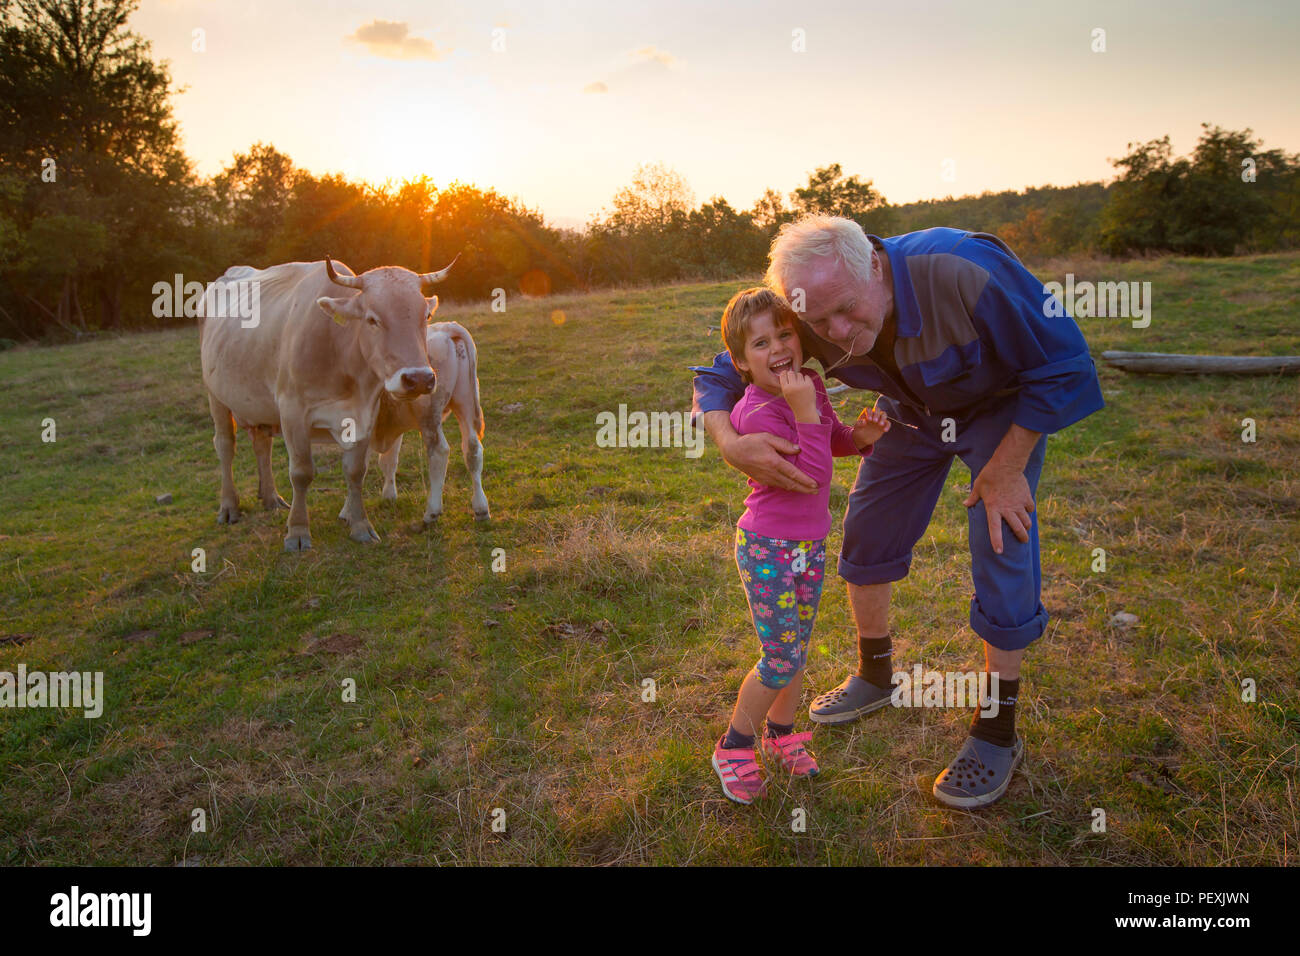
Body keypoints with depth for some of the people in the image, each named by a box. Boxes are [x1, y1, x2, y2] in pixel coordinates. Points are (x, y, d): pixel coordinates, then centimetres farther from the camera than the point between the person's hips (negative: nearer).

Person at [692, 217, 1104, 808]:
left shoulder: (964, 274, -42)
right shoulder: (812, 319, -27)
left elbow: (1063, 366, -29)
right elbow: (718, 377, -17)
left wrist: (1006, 469, -24)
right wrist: (731, 443, -40)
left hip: (1003, 407, -4)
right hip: (914, 410, 5)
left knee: (1002, 551, -12)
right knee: (867, 532, 6)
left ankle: (997, 734, 4)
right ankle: (875, 677, 31)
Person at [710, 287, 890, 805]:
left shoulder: (809, 383, -1)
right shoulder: (757, 413, -25)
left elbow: (832, 439, 17)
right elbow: (813, 476, -29)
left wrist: (861, 435, -4)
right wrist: (805, 411, -34)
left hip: (810, 543, 8)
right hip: (767, 548, -7)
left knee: (797, 648, 18)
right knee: (781, 658, -2)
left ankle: (781, 734, 38)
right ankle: (733, 746, 19)